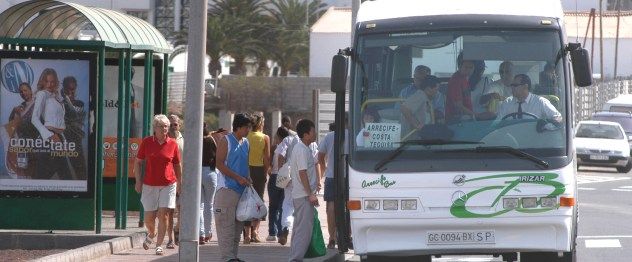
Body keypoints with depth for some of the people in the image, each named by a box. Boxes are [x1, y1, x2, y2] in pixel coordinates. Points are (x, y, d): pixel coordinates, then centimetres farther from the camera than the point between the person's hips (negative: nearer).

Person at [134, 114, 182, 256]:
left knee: (163, 215, -7)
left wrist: (179, 184, 12)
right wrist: (138, 181, 0)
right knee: (149, 217, 4)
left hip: (168, 184, 0)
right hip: (149, 185, 0)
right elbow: (138, 162, 7)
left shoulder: (172, 144, 0)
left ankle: (159, 245, 0)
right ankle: (151, 234, 36)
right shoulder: (146, 142, -1)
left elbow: (177, 165, 10)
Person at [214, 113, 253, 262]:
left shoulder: (246, 143, 15)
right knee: (226, 223, -9)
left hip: (242, 188, 7)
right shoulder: (225, 141, -6)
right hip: (227, 187, -7)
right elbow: (219, 164, -12)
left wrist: (247, 180, 6)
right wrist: (238, 177, -17)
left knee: (238, 223, 8)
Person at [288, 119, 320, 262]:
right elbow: (302, 173, -21)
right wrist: (310, 194, -20)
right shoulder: (302, 150, -16)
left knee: (299, 228, 14)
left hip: (298, 195, 11)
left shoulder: (299, 148, 16)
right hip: (304, 196, -11)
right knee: (304, 229, -11)